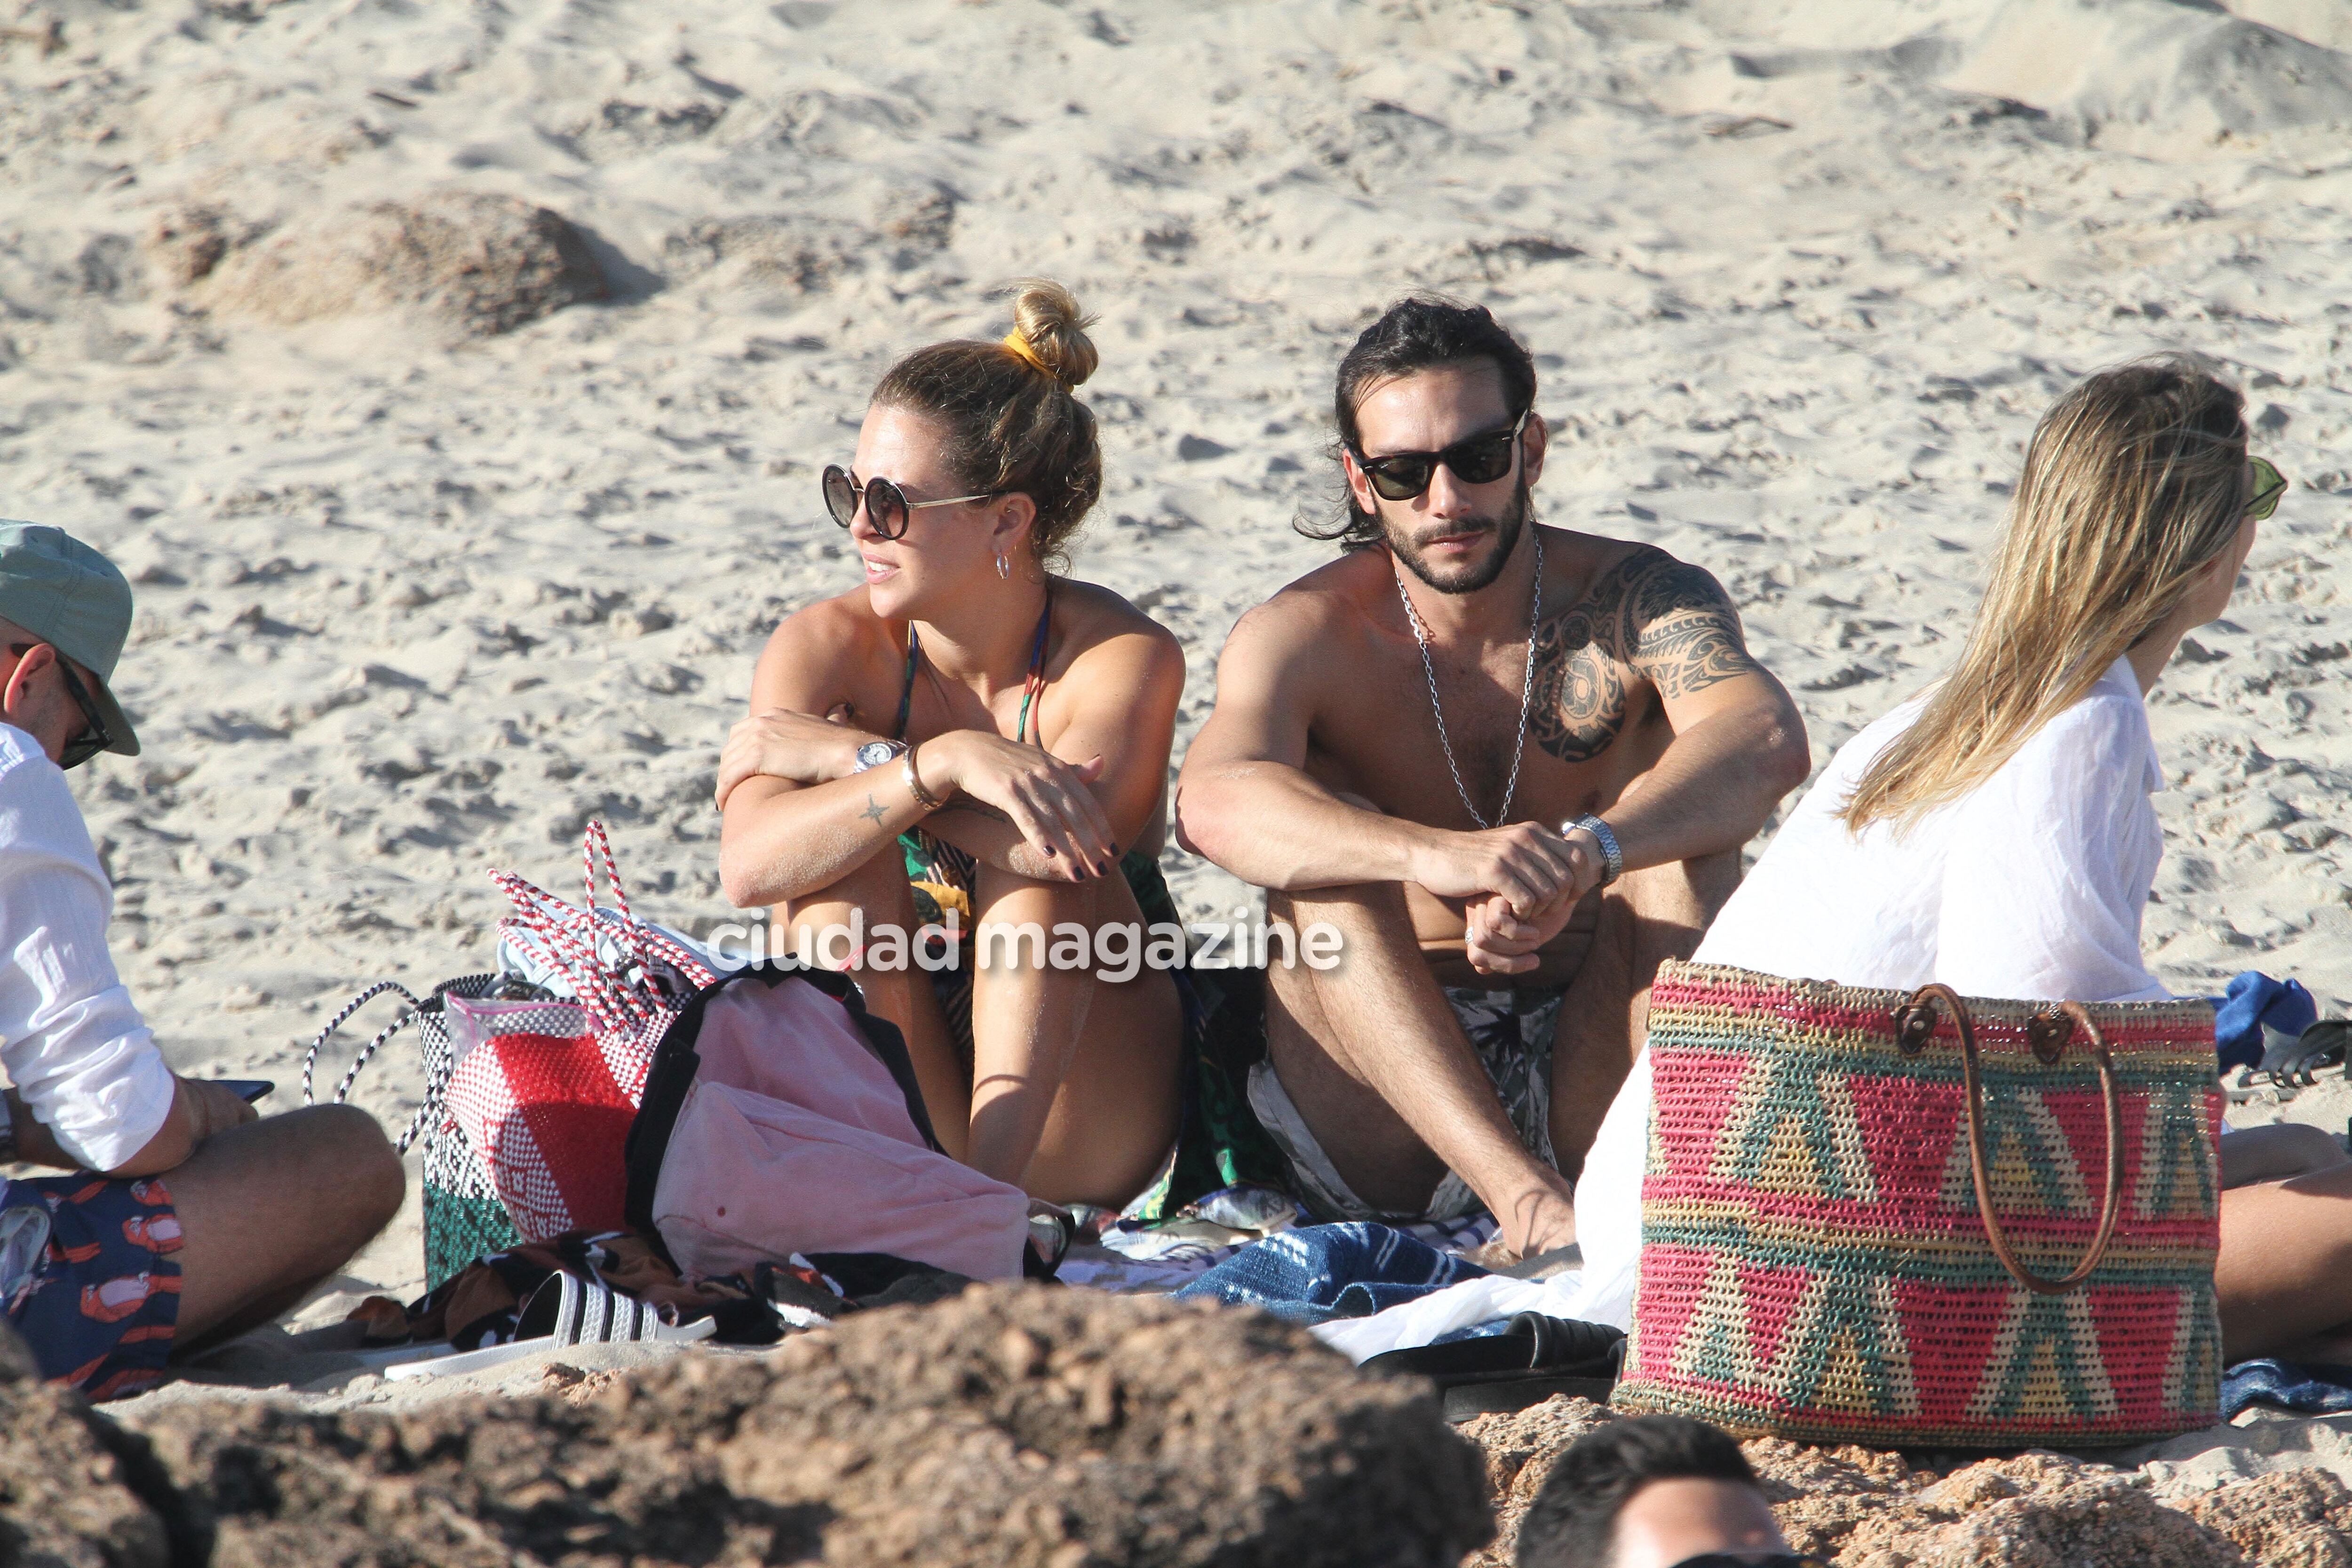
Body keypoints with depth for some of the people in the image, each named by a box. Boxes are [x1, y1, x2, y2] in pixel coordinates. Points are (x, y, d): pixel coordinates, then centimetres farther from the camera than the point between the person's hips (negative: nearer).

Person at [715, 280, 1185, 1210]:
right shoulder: (824, 647, -8)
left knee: (1032, 857, -26)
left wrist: (841, 754, -24)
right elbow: (750, 868, -26)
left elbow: (1059, 845, -33)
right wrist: (938, 763, -39)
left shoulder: (1123, 658, -13)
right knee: (846, 856, -23)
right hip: (883, 1105, 2)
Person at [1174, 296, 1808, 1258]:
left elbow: (1768, 742, -26)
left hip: (1583, 1079, 1)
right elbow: (1215, 805, -29)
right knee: (1320, 834, -25)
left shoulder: (1633, 603, -3)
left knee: (1682, 796, -17)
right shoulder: (1305, 638, -6)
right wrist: (1437, 856, -47)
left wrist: (1581, 855, -45)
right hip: (1378, 1141, 0)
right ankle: (1528, 1201, -41)